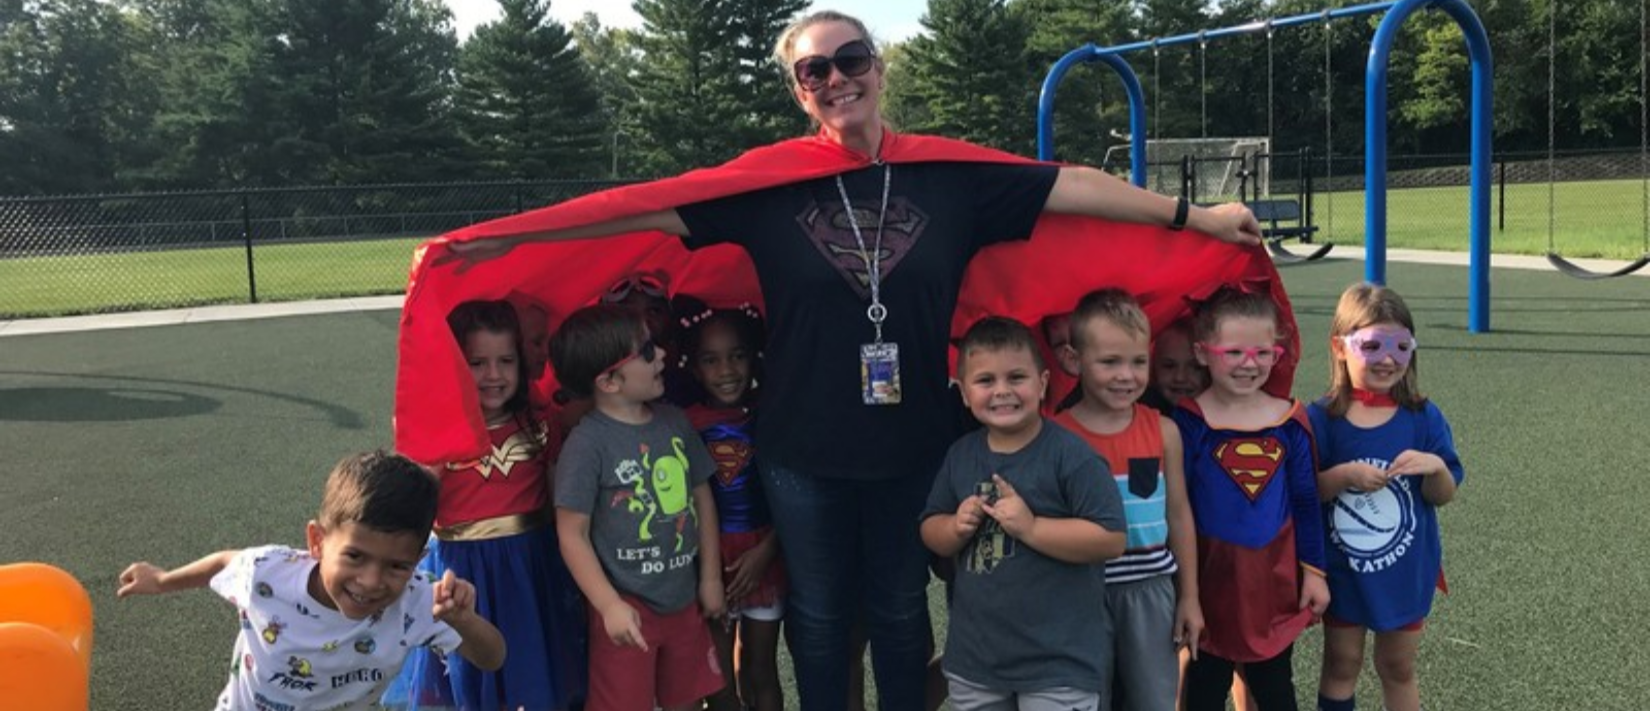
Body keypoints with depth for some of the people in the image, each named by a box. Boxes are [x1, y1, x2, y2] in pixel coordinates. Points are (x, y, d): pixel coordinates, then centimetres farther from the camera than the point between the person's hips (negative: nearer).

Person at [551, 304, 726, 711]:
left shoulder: (674, 422, 2)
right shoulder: (587, 444, -18)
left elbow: (701, 496, 10)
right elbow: (573, 534, -16)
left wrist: (710, 576, 10)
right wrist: (609, 605, -18)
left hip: (683, 599, 6)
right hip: (628, 605, -6)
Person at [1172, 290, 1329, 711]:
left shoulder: (1290, 421, -2)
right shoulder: (1188, 422, -13)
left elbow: (1306, 503, 7)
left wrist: (1314, 571, 8)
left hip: (1275, 578, 3)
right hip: (1211, 578, -3)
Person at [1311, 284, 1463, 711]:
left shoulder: (1424, 418, -5)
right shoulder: (1321, 419, -10)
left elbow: (1443, 496, -2)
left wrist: (1436, 468, -22)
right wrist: (1343, 475, -25)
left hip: (1406, 570, 1)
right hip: (1342, 571, -1)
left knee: (1398, 669, 17)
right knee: (1341, 667, 14)